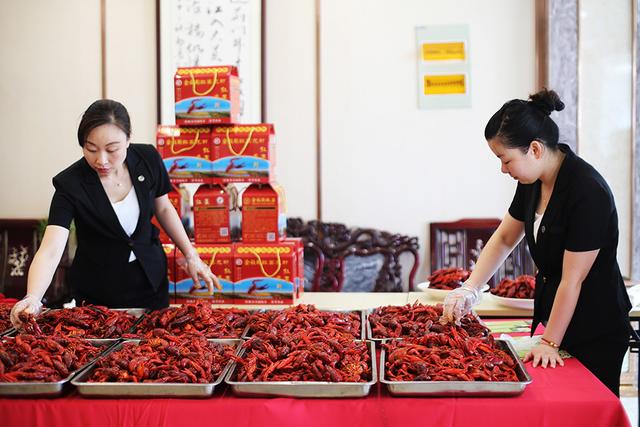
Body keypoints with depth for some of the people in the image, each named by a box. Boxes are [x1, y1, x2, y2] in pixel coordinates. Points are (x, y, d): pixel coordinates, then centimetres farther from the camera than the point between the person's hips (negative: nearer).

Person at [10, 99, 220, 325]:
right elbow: (50, 251, -32)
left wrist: (191, 255, -1)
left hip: (150, 282, 3)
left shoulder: (148, 158, -14)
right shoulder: (71, 184, -24)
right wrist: (33, 298, -49)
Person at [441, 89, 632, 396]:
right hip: (553, 316, 8)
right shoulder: (533, 182, 0)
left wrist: (549, 342, -15)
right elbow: (504, 238, 12)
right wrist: (469, 290, 2)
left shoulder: (588, 192, -25)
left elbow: (573, 280, -22)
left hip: (596, 335, -7)